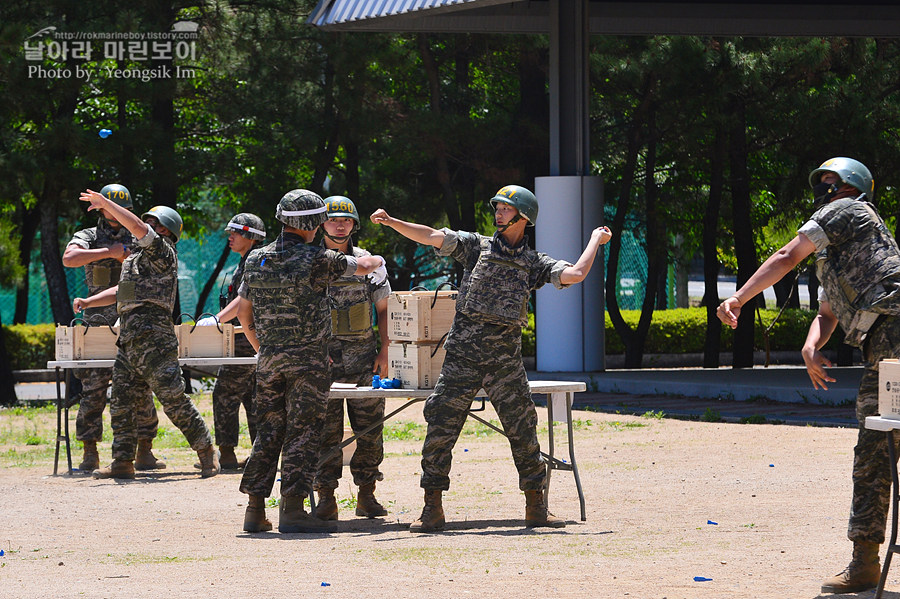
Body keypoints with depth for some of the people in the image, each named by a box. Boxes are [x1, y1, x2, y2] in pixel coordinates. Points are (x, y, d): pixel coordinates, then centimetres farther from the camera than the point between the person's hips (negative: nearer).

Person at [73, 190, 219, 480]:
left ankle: (207, 453, 1)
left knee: (174, 401, -8)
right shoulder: (137, 259, 25)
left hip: (154, 342, -9)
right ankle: (123, 462, 9)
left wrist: (105, 204, -11)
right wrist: (88, 302, 20)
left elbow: (138, 228, -17)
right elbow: (121, 292, 32)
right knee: (121, 402, 6)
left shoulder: (162, 252, -2)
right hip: (129, 344, 9)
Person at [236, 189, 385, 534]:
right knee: (302, 433, -3)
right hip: (307, 361, -5)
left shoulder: (256, 260, 6)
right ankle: (292, 510, -7)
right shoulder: (316, 259, -11)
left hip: (269, 360, 5)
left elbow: (243, 312, 13)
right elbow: (364, 267, 2)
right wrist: (376, 260, 26)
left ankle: (255, 509, 10)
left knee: (268, 432, 11)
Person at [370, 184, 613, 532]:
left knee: (524, 432, 2)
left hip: (505, 360, 1)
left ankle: (536, 508, 14)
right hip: (463, 357, 0)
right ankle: (432, 511, 1)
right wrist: (390, 222, -10)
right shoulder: (476, 246, 8)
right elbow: (431, 236, 1)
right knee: (440, 431, -5)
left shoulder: (535, 264, 8)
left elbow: (575, 275, -5)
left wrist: (596, 240, 6)